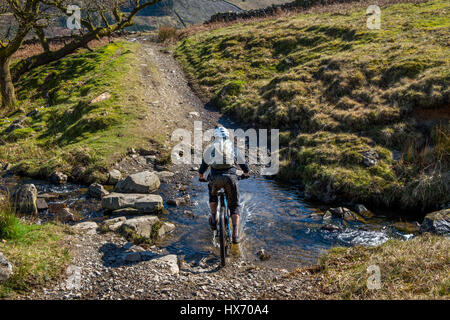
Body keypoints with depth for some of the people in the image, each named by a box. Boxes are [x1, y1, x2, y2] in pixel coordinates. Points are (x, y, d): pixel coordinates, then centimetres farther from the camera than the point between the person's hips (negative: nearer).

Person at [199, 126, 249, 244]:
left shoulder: (211, 149, 17)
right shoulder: (234, 149, 20)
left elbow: (203, 167, 20)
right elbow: (245, 169, 26)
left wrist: (201, 177, 40)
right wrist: (245, 175, 48)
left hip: (216, 178, 0)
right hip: (231, 177, 0)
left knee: (212, 192, 34)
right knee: (234, 205, 14)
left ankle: (213, 220, 29)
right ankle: (235, 234, 4)